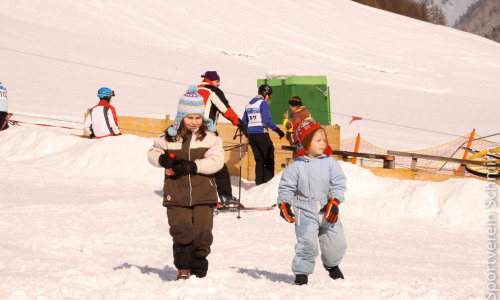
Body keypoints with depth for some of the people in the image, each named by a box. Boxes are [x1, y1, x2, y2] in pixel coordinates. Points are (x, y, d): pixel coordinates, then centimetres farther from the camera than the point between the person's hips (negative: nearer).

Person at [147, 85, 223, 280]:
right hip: (177, 195, 0)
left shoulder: (209, 138, 0)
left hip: (203, 194, 0)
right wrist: (162, 159, -8)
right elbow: (152, 152, 15)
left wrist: (192, 166, -20)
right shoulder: (169, 137, 5)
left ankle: (198, 271, 16)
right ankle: (183, 268, 5)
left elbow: (216, 160, -11)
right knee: (182, 232, -10)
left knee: (202, 234, 2)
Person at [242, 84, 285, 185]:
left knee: (259, 160, 13)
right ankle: (268, 183, -6)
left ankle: (259, 183, 9)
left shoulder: (249, 104, 14)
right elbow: (267, 120, -18)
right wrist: (278, 131, -14)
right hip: (262, 134, -7)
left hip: (251, 135, 7)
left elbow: (244, 122, 17)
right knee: (269, 160, 1)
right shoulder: (263, 103, -9)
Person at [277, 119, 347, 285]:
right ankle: (301, 272, 8)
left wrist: (334, 202, -10)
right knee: (307, 244, -10)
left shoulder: (329, 162, 0)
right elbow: (286, 186, 0)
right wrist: (284, 204, -11)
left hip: (327, 211, 3)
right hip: (305, 211, -2)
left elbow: (338, 183, 1)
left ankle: (331, 264, 34)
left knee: (336, 241, 5)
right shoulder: (297, 165, -5)